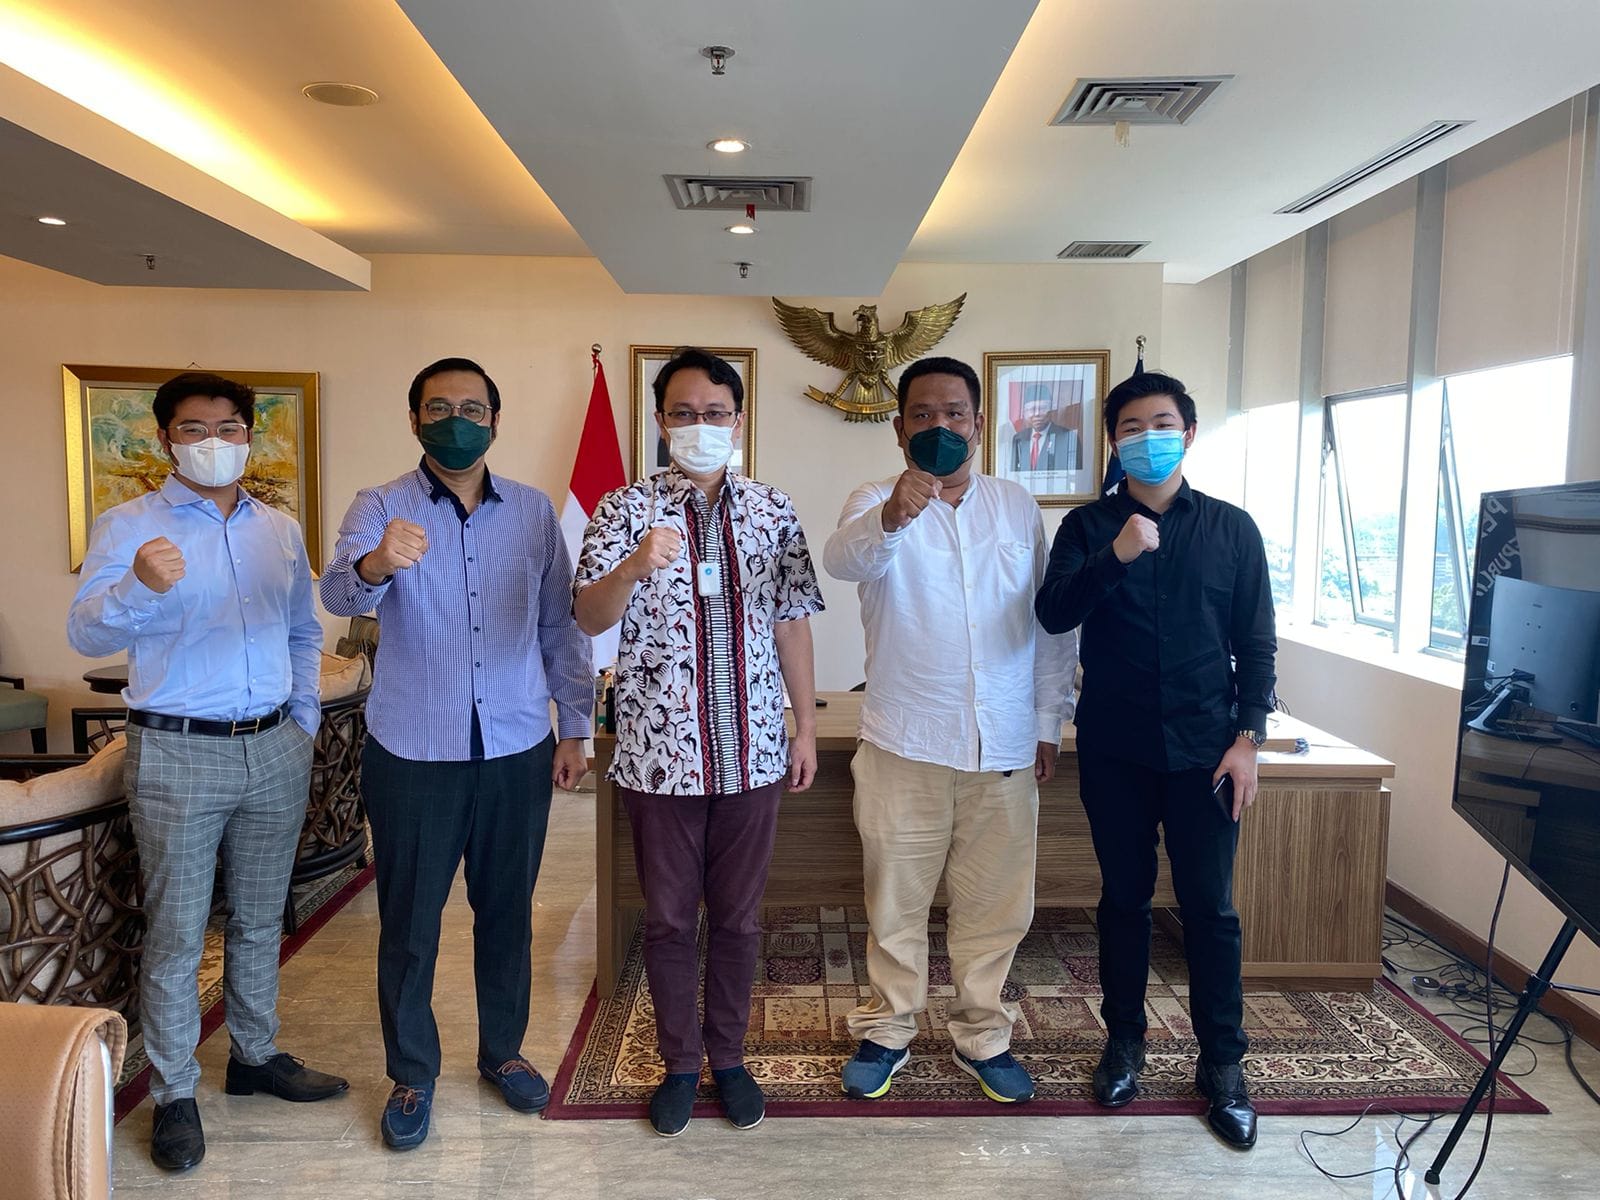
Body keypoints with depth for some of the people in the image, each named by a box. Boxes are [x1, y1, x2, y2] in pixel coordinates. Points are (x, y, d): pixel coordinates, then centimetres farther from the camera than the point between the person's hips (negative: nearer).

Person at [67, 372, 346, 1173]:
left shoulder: (280, 531, 10)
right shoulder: (130, 526, -4)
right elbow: (86, 632, -18)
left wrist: (304, 718, 10)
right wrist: (138, 587, -38)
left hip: (275, 752, 4)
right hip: (177, 754, -4)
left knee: (260, 919, 16)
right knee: (175, 932, 5)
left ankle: (255, 1055, 33)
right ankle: (173, 1094, 21)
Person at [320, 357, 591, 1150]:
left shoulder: (534, 510, 4)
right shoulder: (382, 507, -4)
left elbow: (560, 624, 7)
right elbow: (339, 591, -23)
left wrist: (574, 726, 3)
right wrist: (375, 565, -46)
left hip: (518, 751, 2)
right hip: (412, 755, -2)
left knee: (506, 911, 15)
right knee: (408, 923, 11)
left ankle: (503, 1051, 36)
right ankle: (412, 1074, 31)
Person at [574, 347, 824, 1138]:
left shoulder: (772, 511, 3)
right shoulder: (626, 509, -4)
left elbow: (792, 623, 6)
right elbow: (589, 618, -15)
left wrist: (807, 727, 4)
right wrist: (634, 566, -36)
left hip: (751, 753, 2)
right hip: (659, 753, -1)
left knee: (738, 916, 15)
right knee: (669, 918, 13)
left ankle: (729, 1057, 35)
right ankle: (680, 1064, 33)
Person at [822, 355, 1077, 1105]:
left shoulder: (1018, 507, 7)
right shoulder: (877, 502, -3)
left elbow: (1050, 622, 10)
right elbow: (843, 558, -28)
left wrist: (1050, 722, 7)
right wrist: (889, 517, -49)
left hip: (1005, 747, 3)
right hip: (904, 746, -2)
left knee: (994, 902, 14)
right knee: (895, 900, 11)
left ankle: (981, 1035, 33)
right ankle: (886, 1032, 30)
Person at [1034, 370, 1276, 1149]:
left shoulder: (1231, 529, 5)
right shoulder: (1088, 527, 3)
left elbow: (1256, 643, 5)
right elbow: (1053, 614, -12)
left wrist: (1247, 738, -3)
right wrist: (1115, 557, -26)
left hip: (1203, 750, 0)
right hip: (1114, 749, 0)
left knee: (1210, 906, 4)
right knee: (1123, 897, 11)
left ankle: (1222, 1063, 19)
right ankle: (1124, 1041, 27)